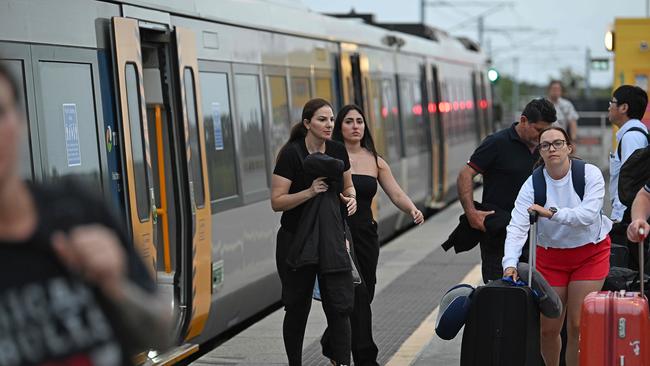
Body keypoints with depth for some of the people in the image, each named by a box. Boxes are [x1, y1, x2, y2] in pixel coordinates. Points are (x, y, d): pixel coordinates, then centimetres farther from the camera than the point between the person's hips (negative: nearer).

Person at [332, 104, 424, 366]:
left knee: (364, 295, 8)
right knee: (358, 295, -11)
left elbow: (396, 194, 3)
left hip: (366, 234, 5)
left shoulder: (375, 161, 11)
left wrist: (412, 209, -16)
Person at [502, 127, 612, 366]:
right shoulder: (532, 184, -12)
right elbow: (517, 227, -22)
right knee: (548, 328, 6)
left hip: (590, 253, -2)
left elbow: (588, 214, -28)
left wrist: (552, 213, -37)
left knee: (578, 325, -4)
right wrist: (510, 263, -37)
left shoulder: (590, 174, -14)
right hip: (551, 256, 2)